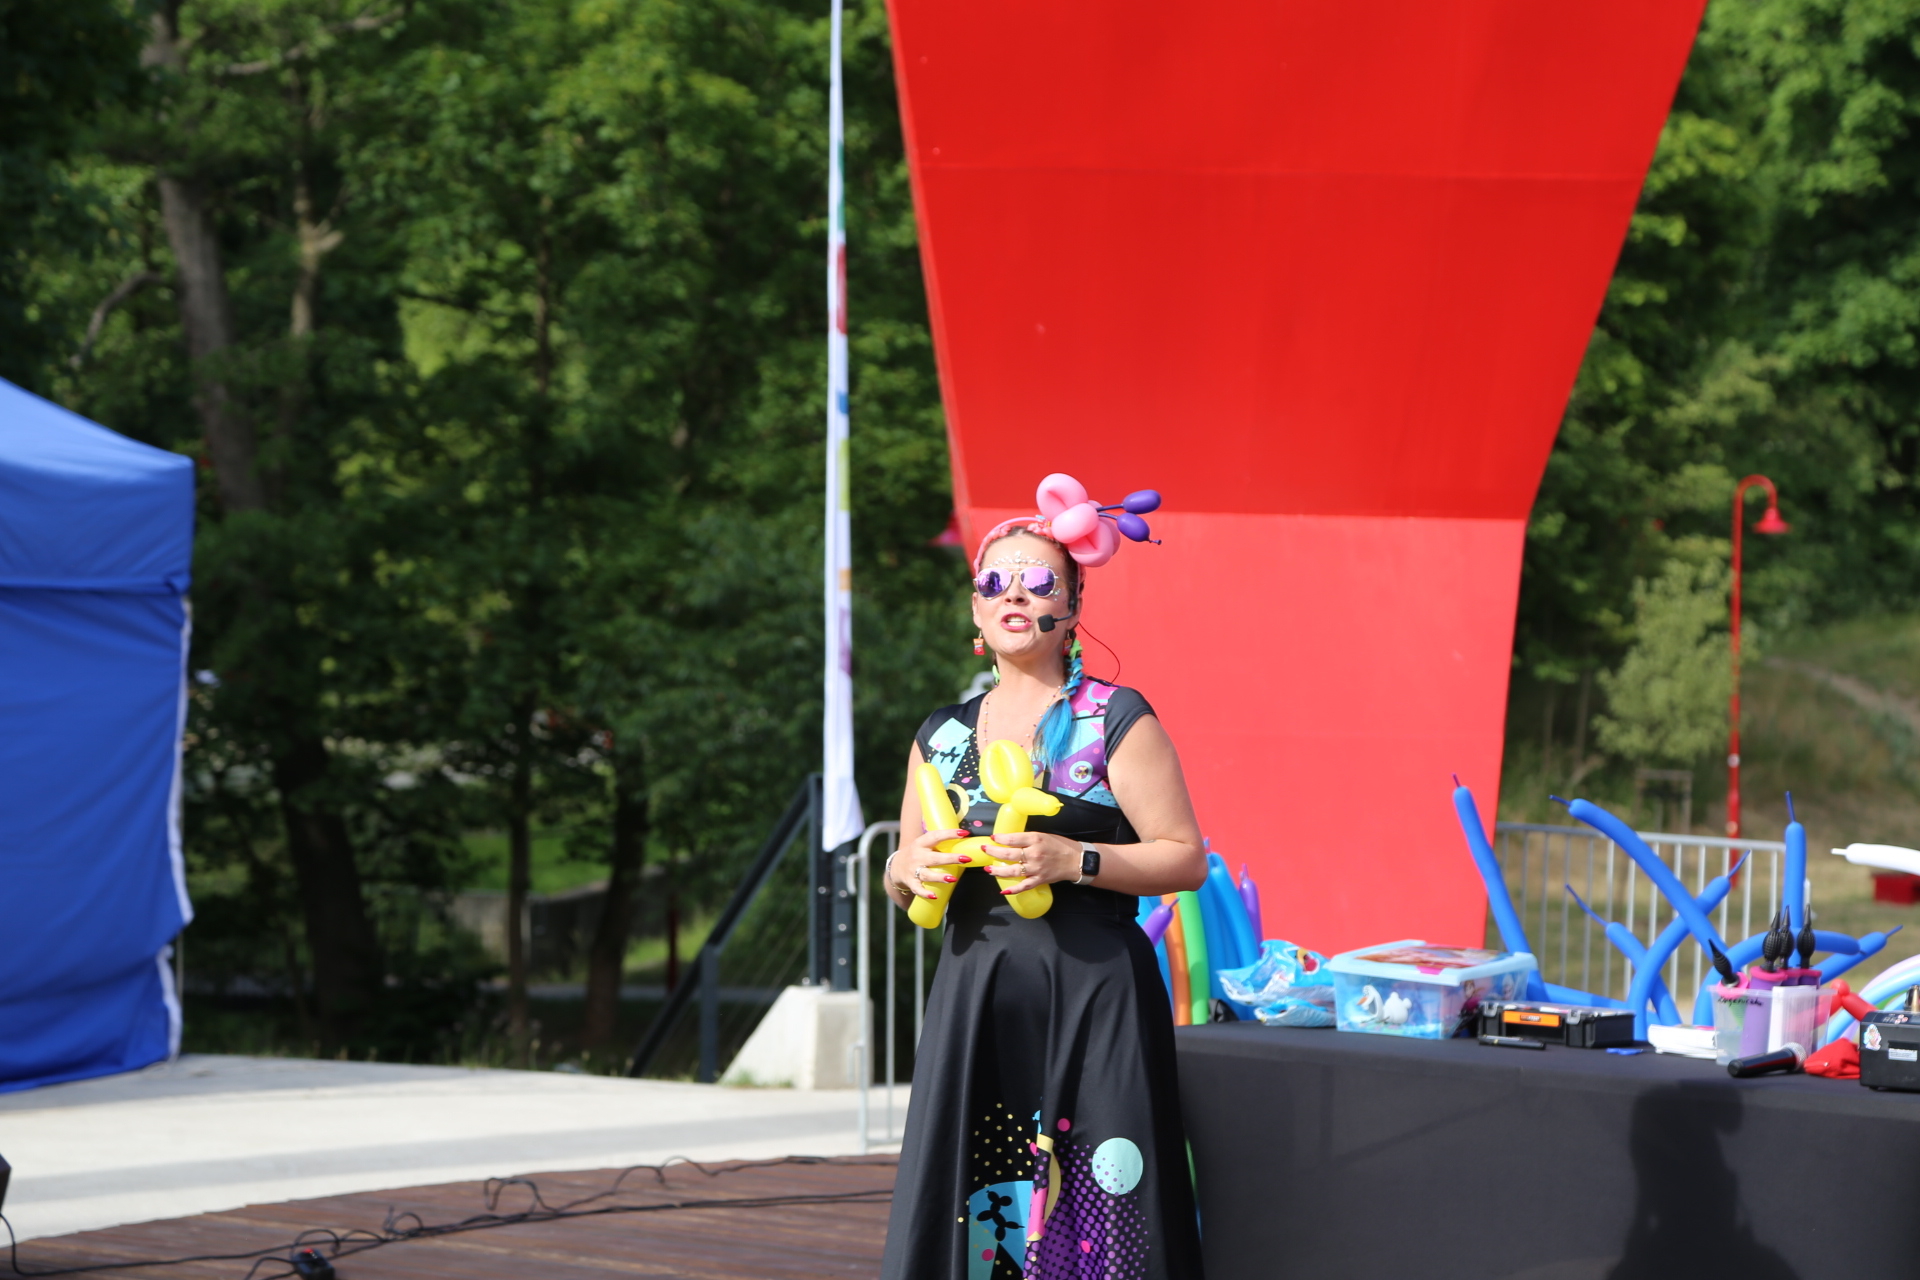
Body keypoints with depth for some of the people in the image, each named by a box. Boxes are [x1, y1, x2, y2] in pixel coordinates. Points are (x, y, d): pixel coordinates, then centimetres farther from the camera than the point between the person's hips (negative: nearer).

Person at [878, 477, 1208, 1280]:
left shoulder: (1116, 721, 0)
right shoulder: (942, 737, 14)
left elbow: (1187, 858, -3)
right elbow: (901, 880, 22)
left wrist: (1073, 860, -16)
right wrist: (911, 870, -1)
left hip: (1093, 998, -4)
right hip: (976, 1001, 4)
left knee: (1088, 1214, -11)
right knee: (968, 1211, -2)